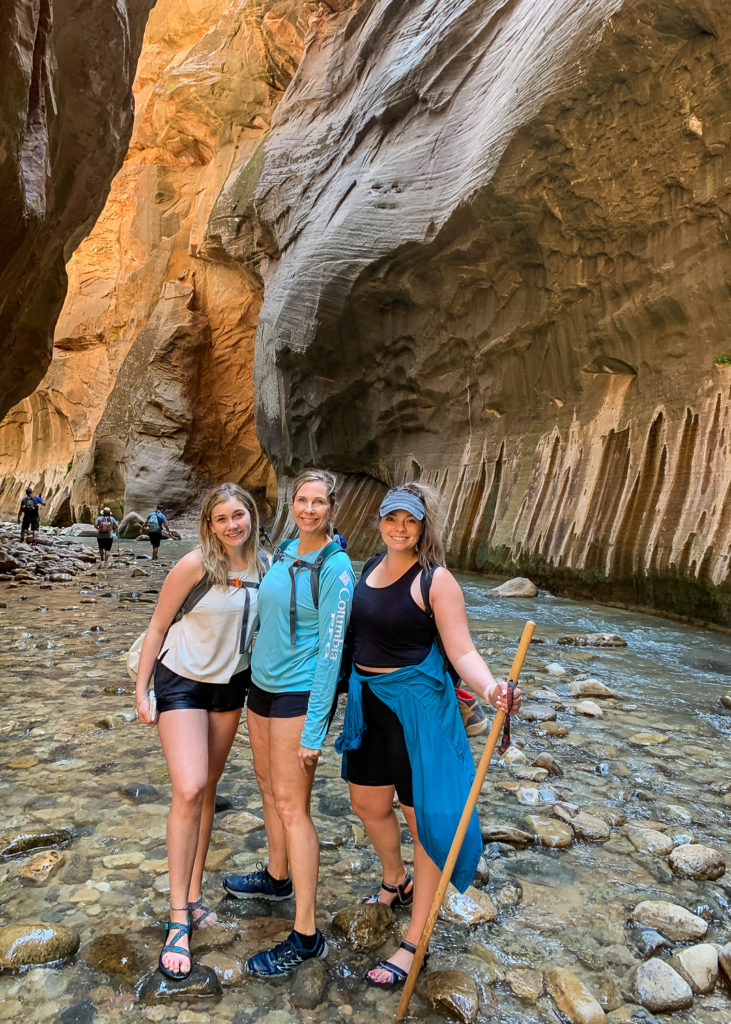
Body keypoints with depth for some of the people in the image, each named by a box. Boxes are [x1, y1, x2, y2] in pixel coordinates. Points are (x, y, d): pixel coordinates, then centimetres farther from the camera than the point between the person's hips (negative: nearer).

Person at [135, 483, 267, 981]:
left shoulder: (264, 565, -5)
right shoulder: (195, 565, -19)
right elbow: (158, 627, -10)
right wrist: (142, 690, -8)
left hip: (231, 685, 5)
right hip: (183, 683, -4)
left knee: (207, 790, 12)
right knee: (189, 790, -13)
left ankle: (194, 894, 27)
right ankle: (179, 917, 2)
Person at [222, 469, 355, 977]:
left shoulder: (335, 567, -18)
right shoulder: (284, 552, 5)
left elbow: (331, 650, -19)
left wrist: (314, 729, -20)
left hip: (299, 694, -8)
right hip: (263, 684, 8)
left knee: (291, 805, -3)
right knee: (269, 785, 21)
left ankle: (307, 936, 10)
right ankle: (278, 876, 44)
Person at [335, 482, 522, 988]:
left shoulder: (436, 580, -15)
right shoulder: (370, 567, 5)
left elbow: (462, 650, -20)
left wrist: (489, 687, -37)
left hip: (417, 703, -7)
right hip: (369, 699, 7)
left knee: (423, 815, 4)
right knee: (368, 802, 21)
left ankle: (415, 942, 22)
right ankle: (395, 884, 50)